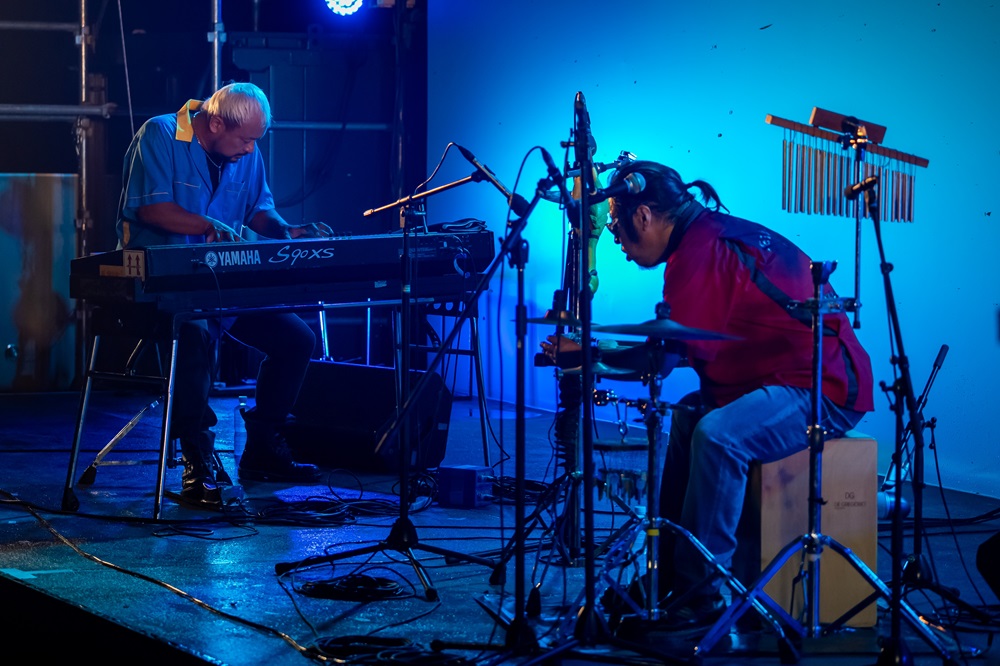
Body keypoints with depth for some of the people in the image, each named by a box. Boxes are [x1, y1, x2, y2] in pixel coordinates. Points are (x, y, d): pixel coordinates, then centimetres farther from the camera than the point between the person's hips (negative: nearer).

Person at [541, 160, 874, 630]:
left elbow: (662, 358, -15)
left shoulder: (700, 250, -16)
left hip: (825, 393, -11)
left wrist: (587, 350, -2)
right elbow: (694, 345, 20)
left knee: (716, 434, -30)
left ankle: (703, 592, -21)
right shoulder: (719, 231, 16)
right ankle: (668, 573, 20)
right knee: (686, 416, 20)